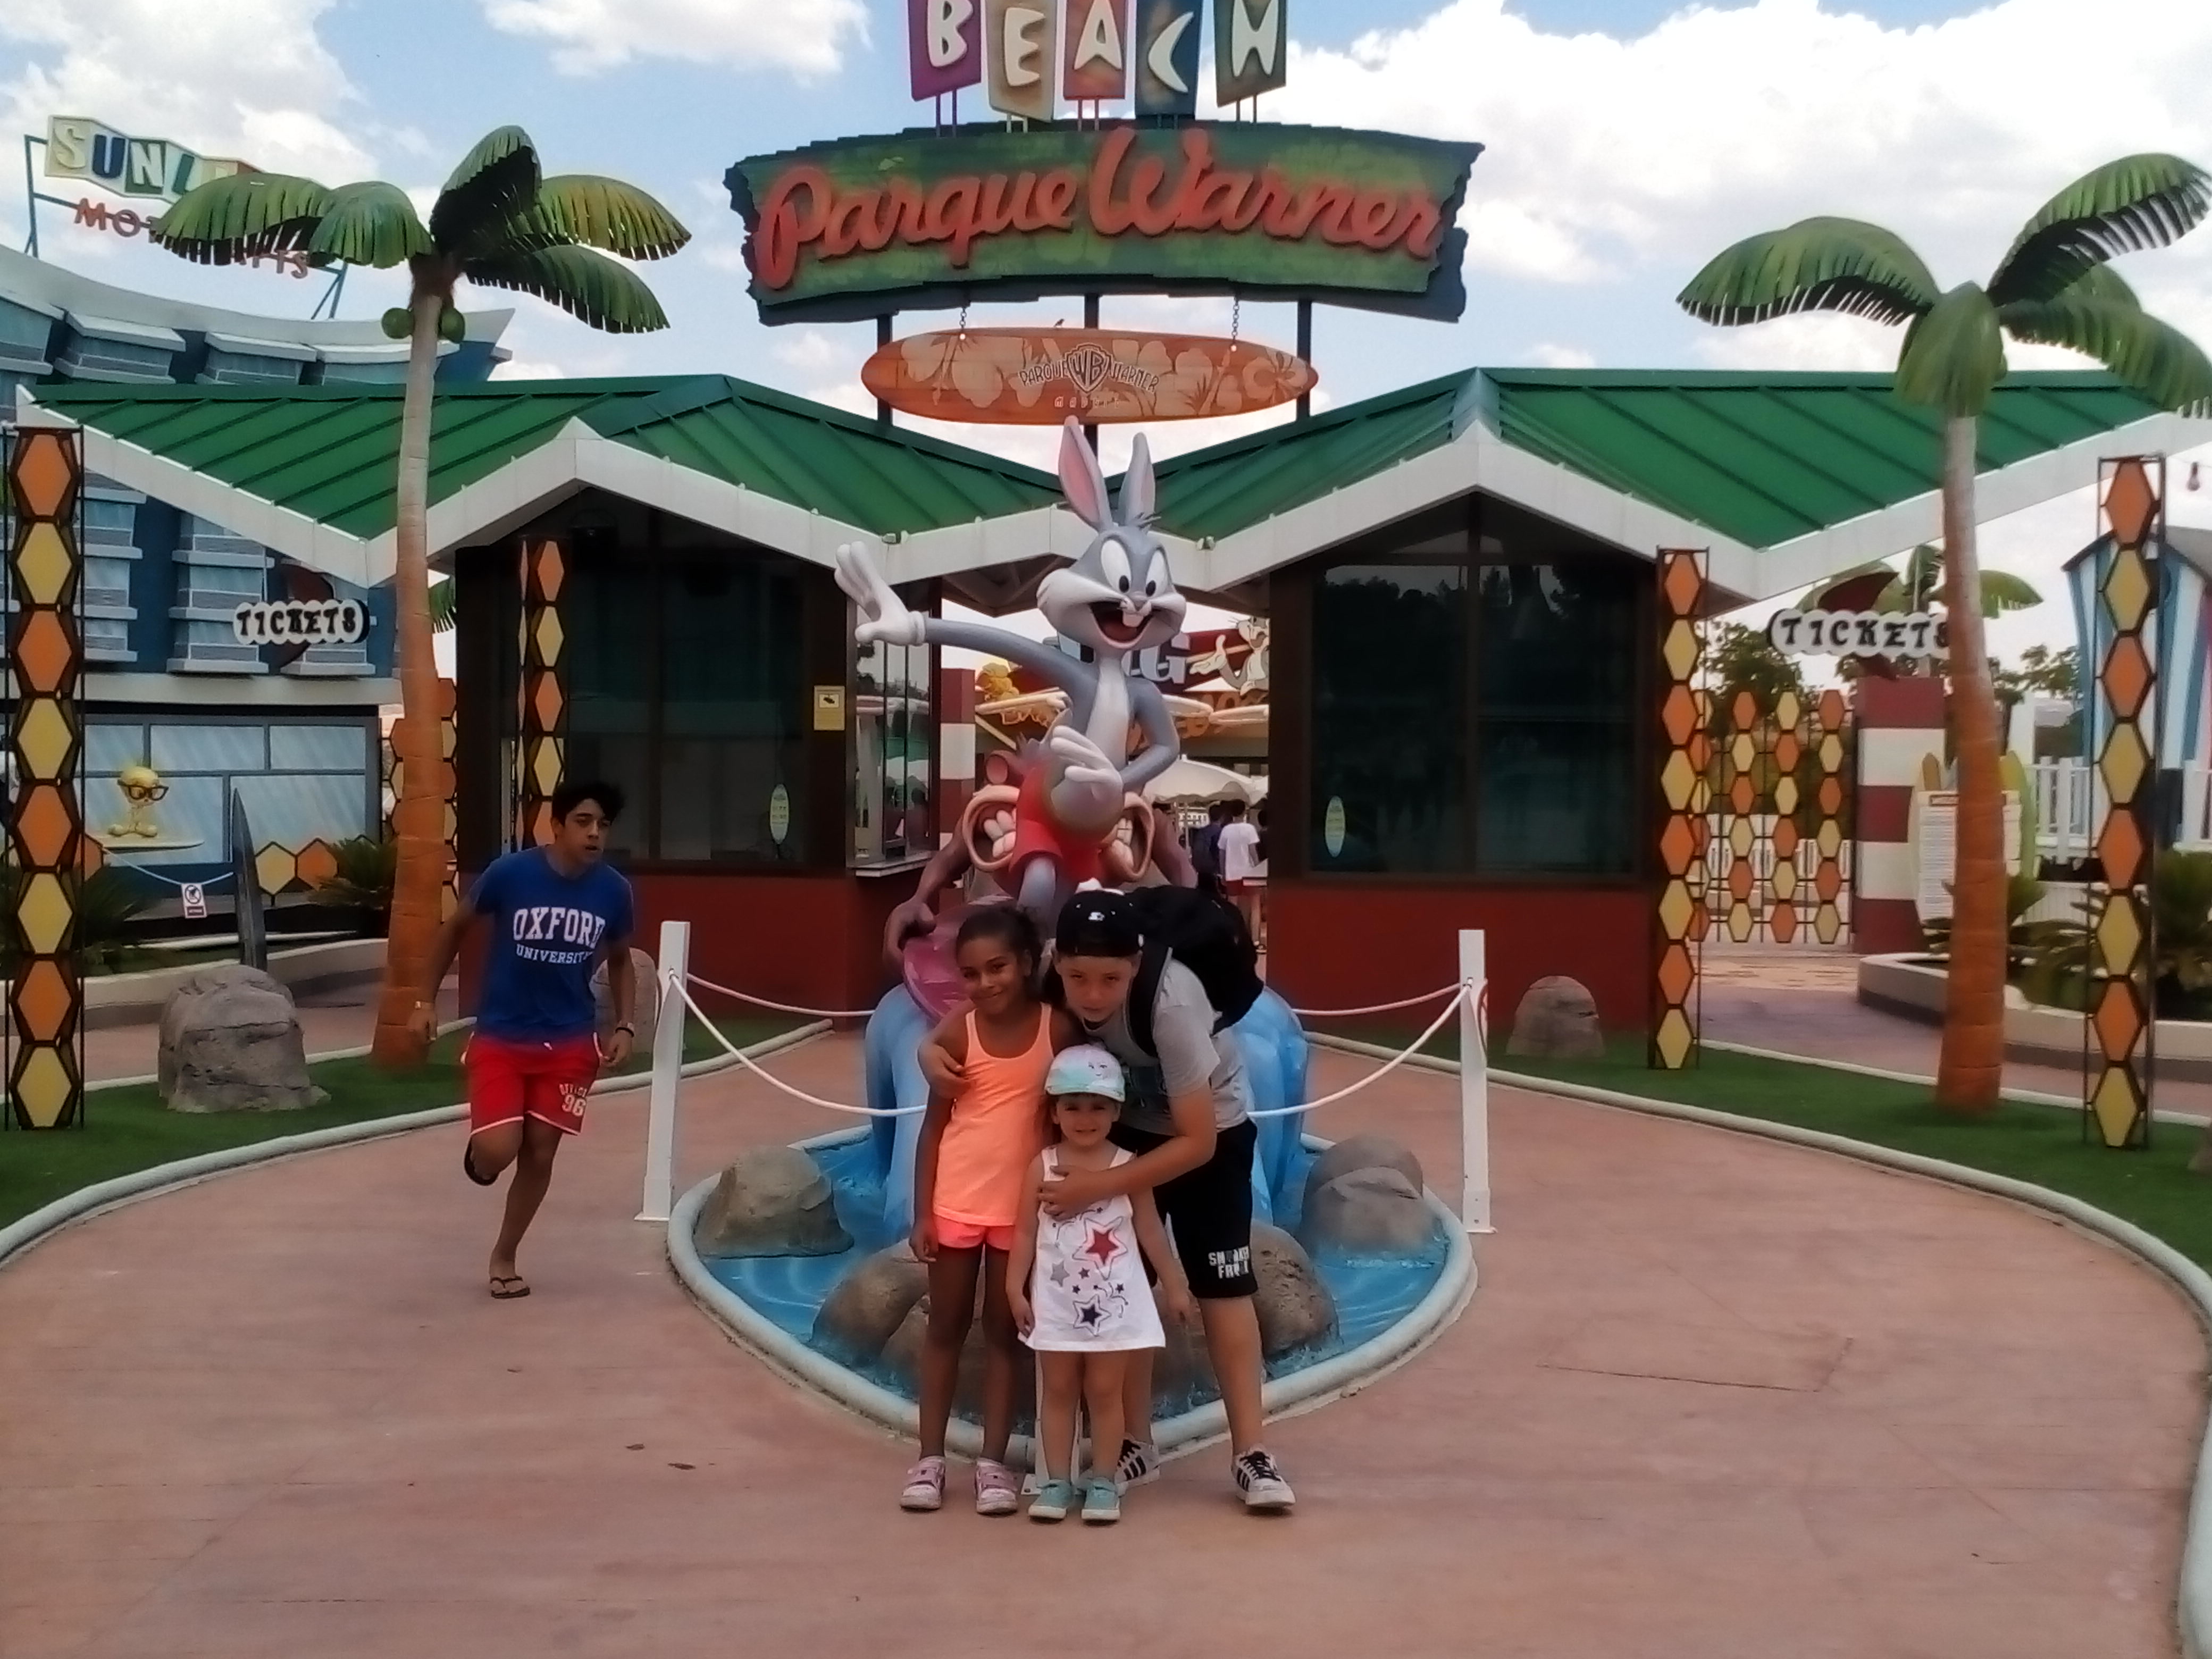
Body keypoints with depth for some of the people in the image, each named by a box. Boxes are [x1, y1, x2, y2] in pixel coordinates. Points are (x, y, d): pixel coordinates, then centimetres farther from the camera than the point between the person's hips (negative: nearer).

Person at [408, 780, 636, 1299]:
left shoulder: (614, 891, -6)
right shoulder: (510, 874, -15)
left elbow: (620, 962, 11)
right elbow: (455, 928, 1)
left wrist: (625, 1027, -1)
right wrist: (424, 1001, -1)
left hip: (569, 1043, 3)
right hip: (500, 1037, -3)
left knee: (539, 1154, 7)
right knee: (497, 1151, -14)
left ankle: (504, 1257, 28)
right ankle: (478, 1152, 25)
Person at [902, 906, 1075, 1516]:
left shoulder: (1058, 1027, -10)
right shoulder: (955, 1033, -9)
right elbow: (934, 1125, -3)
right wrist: (922, 1212, -4)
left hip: (1024, 1203, 0)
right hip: (956, 1201, 0)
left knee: (1005, 1330, 9)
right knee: (946, 1327, 9)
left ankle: (993, 1461, 13)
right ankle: (930, 1458, 15)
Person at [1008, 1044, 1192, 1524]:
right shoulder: (1042, 1167, -3)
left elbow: (1149, 1230, 3)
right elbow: (1026, 1233, -1)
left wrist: (1174, 1284, 4)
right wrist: (1015, 1290, -5)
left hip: (1115, 1302, -1)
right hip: (1058, 1302, 1)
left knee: (1105, 1392, 5)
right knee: (1058, 1391, 8)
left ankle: (1103, 1482, 13)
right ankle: (1057, 1482, 15)